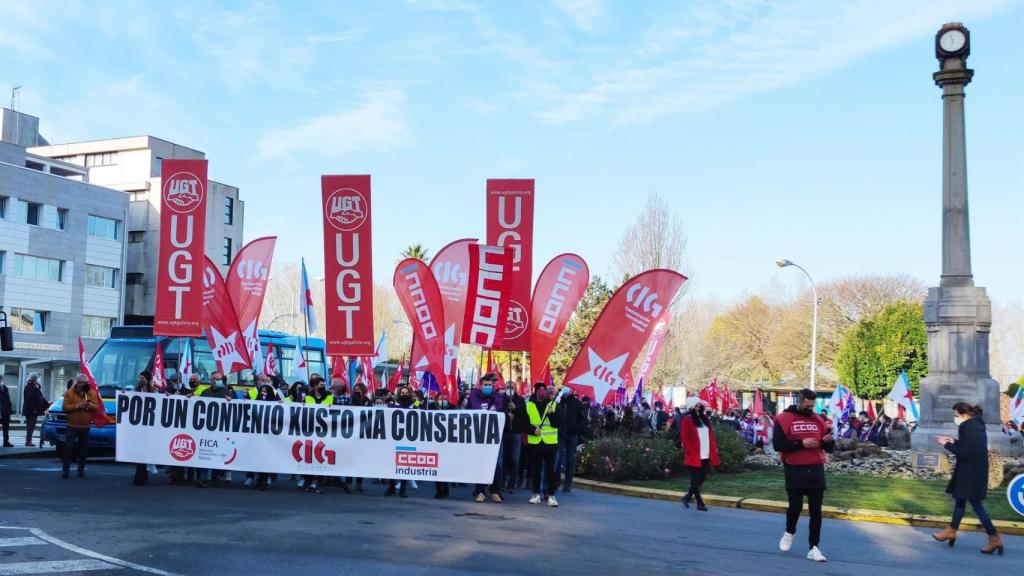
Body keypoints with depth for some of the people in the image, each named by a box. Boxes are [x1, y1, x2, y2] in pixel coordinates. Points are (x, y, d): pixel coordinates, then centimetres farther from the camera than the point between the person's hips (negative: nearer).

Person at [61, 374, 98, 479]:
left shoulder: (92, 393, 5)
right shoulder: (69, 393, -1)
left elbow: (96, 407, 5)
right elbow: (65, 408, -7)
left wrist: (90, 405, -17)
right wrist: (77, 406, -20)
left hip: (85, 426, 2)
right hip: (72, 426, -2)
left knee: (83, 449, 6)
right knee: (68, 447, -8)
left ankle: (81, 469, 17)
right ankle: (66, 470, -5)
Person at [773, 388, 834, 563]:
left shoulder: (818, 420, 10)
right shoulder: (783, 419, -4)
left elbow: (829, 448, 13)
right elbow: (777, 444, -12)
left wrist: (829, 441, -11)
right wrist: (801, 444, -19)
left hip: (816, 470, 4)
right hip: (795, 471, -4)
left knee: (816, 510, 2)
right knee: (795, 506, -2)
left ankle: (813, 548, 8)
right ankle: (789, 532, 28)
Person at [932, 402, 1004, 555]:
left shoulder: (970, 428, -21)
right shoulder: (976, 425, 9)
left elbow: (963, 452, -22)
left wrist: (947, 445, -10)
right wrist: (954, 442, 10)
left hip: (971, 475, -10)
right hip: (970, 472, 10)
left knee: (976, 504, -4)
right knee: (959, 500, 18)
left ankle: (994, 538, -1)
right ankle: (951, 531, 28)